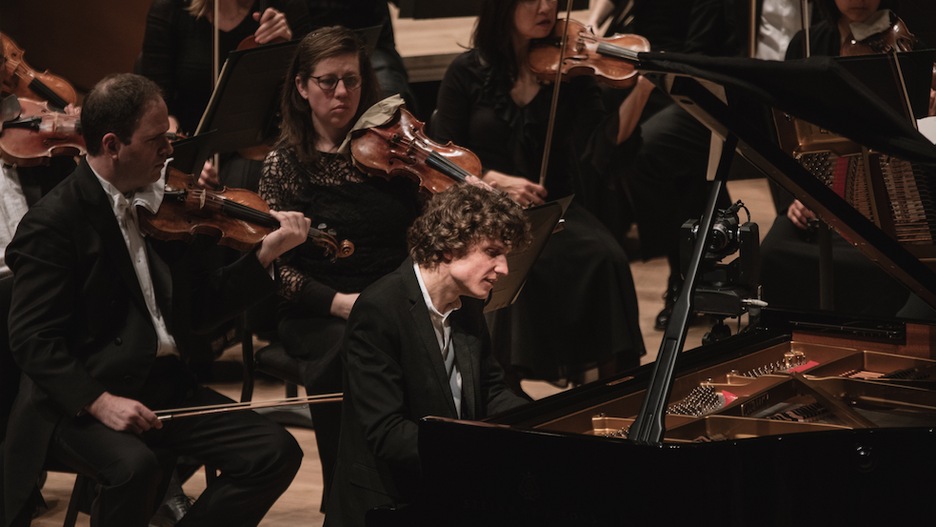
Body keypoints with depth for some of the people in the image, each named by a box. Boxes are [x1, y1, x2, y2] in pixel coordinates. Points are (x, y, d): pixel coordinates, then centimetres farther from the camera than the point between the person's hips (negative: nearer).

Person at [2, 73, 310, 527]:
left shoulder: (166, 206, 10)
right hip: (82, 401, -7)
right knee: (136, 466, -37)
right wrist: (99, 402, -27)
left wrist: (265, 255, 1)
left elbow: (200, 308, 13)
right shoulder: (52, 224, -10)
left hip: (167, 386, 7)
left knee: (276, 453, -10)